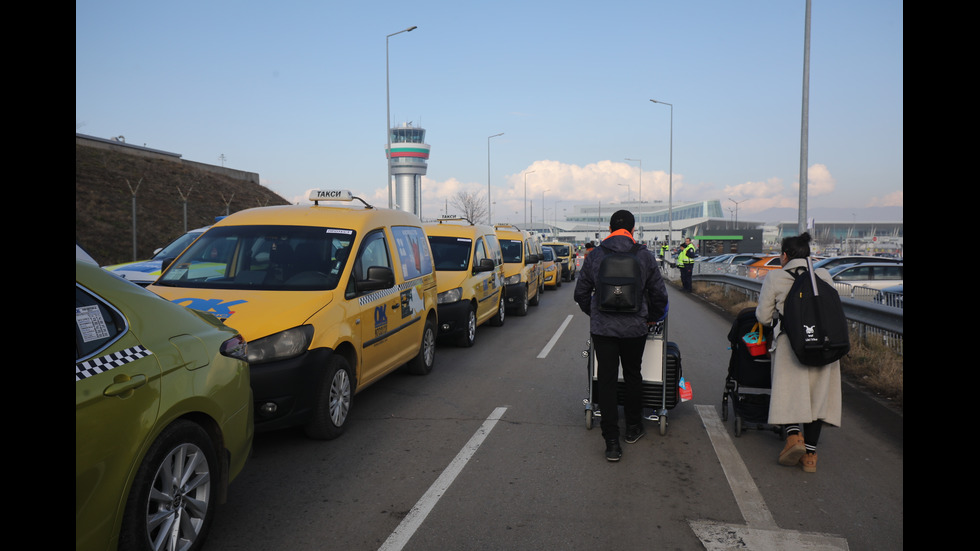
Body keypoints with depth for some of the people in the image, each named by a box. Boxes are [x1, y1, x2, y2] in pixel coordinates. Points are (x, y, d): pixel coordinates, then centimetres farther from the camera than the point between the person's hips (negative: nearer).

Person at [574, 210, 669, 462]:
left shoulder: (594, 255, -1)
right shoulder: (645, 256, -2)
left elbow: (581, 293, 6)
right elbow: (659, 294, 4)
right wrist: (652, 318, 21)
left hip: (602, 327, -1)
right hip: (635, 327, 1)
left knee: (606, 380, 3)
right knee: (633, 376, 20)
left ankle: (612, 442, 0)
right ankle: (633, 429, 34)